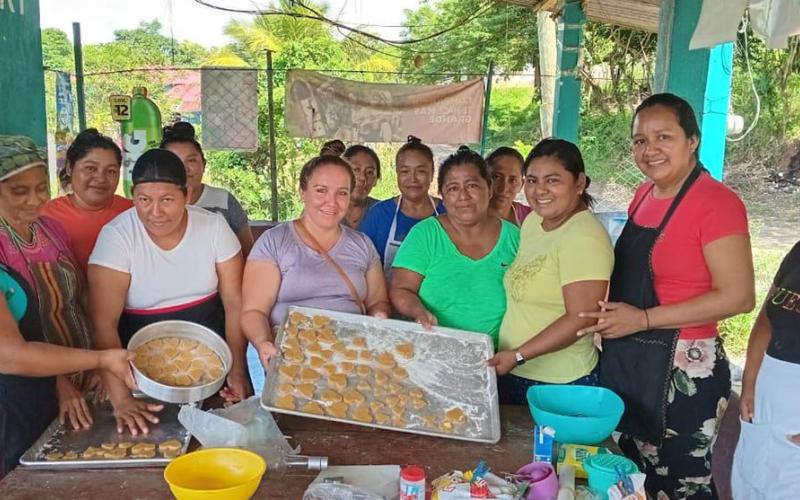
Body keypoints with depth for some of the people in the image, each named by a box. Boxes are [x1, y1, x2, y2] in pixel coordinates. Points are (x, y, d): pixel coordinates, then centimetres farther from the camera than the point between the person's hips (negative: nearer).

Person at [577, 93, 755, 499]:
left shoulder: (716, 202, -15)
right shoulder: (645, 194, 7)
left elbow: (738, 297, -19)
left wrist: (643, 319, -21)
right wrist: (611, 315, 1)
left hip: (681, 371, -7)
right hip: (625, 362, 7)